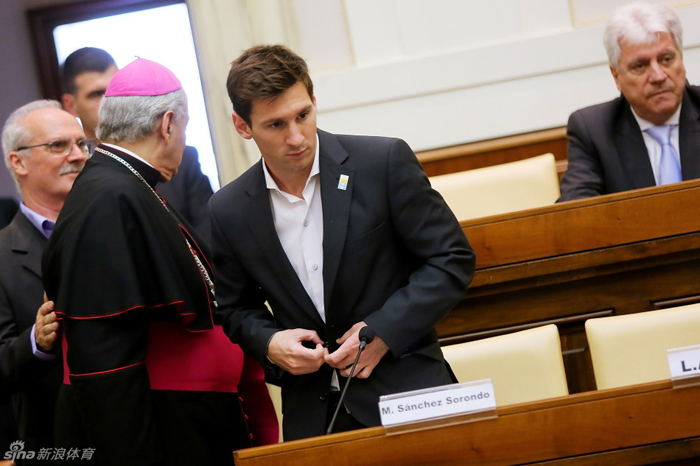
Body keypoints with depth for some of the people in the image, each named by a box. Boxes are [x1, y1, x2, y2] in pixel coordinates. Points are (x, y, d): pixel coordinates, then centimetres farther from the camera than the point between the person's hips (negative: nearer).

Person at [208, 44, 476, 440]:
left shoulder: (384, 162, -9)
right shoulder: (229, 211, 1)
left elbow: (453, 259, -5)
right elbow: (237, 308, 14)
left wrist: (383, 331, -14)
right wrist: (269, 343, -8)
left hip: (405, 393, -2)